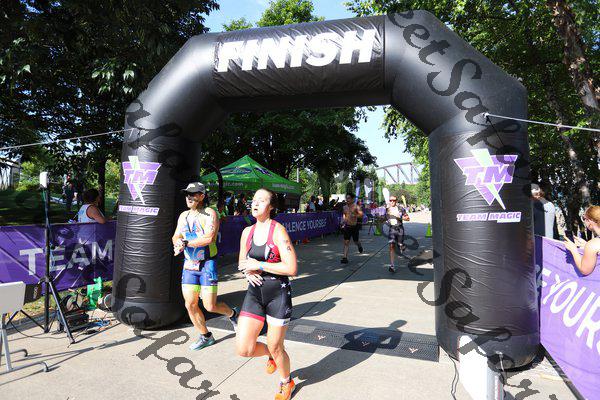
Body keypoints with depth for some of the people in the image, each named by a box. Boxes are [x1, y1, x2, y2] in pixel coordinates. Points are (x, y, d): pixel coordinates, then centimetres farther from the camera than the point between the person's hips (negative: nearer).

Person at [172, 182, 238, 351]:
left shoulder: (209, 214, -12)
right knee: (190, 305, 7)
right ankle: (206, 336, 27)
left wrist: (185, 242, -22)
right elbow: (175, 237, 5)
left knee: (210, 306, -4)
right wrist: (178, 243, -18)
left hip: (207, 264, -6)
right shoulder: (183, 216, 9)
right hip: (189, 265, 6)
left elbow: (209, 237, -25)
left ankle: (232, 313, 29)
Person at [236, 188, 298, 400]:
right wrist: (248, 270, -6)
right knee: (243, 348, 0)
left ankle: (286, 383, 41)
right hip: (255, 293, 5)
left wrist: (259, 265, -18)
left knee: (275, 347, 9)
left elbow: (292, 268, -20)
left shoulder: (278, 231, -14)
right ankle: (271, 355, 35)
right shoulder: (247, 232, 3)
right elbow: (242, 261, 17)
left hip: (278, 294, -5)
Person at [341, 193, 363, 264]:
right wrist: (343, 222, 5)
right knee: (346, 242, -5)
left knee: (355, 241, 11)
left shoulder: (356, 206, -9)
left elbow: (361, 215, -15)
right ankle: (345, 257, -5)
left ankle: (359, 245, 48)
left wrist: (355, 216, -29)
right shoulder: (344, 207, 6)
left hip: (354, 226, -3)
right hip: (347, 226, 3)